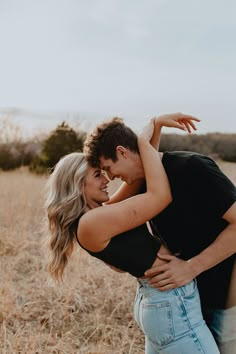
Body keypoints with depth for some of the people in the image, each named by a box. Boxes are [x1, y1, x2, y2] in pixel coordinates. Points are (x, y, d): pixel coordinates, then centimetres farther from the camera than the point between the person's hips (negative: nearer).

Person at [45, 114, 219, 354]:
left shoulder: (100, 215, 8)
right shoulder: (91, 223, -21)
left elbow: (141, 173, 13)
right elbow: (161, 196, -23)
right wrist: (144, 141, -14)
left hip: (154, 300, 10)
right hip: (172, 304, -10)